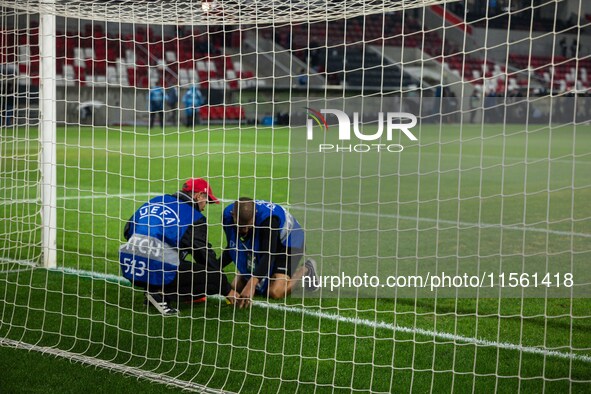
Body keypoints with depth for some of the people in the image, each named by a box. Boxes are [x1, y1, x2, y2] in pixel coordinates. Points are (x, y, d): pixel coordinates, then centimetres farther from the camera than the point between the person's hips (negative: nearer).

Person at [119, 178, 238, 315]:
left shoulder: (155, 201, 19)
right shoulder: (194, 216, 3)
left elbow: (128, 231, 22)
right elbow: (206, 256, 6)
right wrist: (227, 290, 15)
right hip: (159, 271, -7)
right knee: (216, 279, 0)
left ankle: (153, 291, 10)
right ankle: (161, 294, -8)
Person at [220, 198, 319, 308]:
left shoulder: (268, 218, -40)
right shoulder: (228, 215, -23)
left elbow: (268, 254, -44)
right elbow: (231, 248, -6)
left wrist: (252, 283, -56)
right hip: (257, 249, 6)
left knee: (275, 292, -23)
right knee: (236, 287, 0)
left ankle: (306, 270, 4)